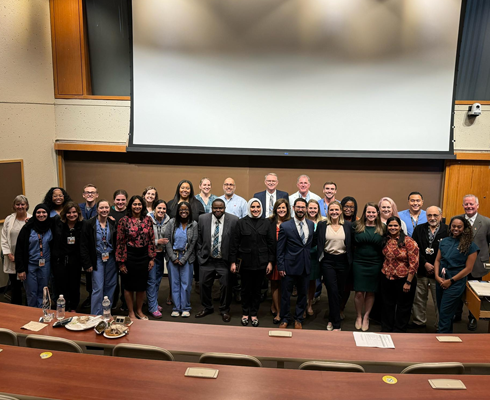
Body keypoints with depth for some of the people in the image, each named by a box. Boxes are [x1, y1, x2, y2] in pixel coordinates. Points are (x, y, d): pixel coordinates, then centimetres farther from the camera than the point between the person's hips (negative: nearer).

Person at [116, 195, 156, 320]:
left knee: (142, 286, 12)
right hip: (129, 256, -3)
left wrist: (152, 258, 2)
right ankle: (131, 312, 25)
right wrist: (121, 262, -8)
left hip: (143, 256, 3)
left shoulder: (148, 220, 2)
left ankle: (139, 310, 30)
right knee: (129, 285, 9)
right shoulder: (124, 221, -7)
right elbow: (120, 242, -7)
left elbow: (151, 240, 4)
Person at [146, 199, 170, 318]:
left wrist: (165, 243, -1)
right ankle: (153, 307, 6)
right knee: (151, 280, -3)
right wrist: (157, 241, -20)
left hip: (161, 253, 5)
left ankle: (154, 302, 31)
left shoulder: (167, 220, 0)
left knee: (158, 279, 15)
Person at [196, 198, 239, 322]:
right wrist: (200, 255, 2)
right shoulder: (203, 219, -2)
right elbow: (199, 239, 6)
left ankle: (224, 310, 28)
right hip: (207, 260, 2)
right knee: (204, 284, 12)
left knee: (225, 285, 6)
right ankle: (207, 308, 34)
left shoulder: (233, 220, -9)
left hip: (224, 260, -2)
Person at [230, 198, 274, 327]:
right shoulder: (241, 223, -2)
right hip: (245, 262, -1)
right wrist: (233, 262, -4)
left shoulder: (266, 223, 3)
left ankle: (254, 314, 25)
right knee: (246, 288, 10)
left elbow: (271, 243, 4)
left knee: (257, 289, 10)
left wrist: (270, 262, 0)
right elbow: (234, 243, -1)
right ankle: (245, 313, 27)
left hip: (261, 263, 1)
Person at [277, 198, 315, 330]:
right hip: (289, 266, -3)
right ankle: (284, 319, 25)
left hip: (305, 266, 4)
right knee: (286, 294, 7)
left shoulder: (311, 225, 6)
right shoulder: (285, 226, -6)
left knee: (302, 294, 14)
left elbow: (312, 242, 15)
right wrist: (280, 267, -8)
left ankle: (298, 319, 31)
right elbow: (280, 249, -5)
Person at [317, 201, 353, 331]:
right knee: (333, 291, -6)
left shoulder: (347, 226, 3)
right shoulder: (322, 225, 0)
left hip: (342, 261, 2)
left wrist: (350, 261, 3)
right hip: (328, 261, -2)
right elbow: (318, 243, 4)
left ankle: (331, 319, 29)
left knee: (339, 292, 11)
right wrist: (319, 258, -2)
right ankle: (336, 324, 4)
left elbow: (350, 245, 7)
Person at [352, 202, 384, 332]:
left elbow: (384, 247, 7)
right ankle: (358, 316, 21)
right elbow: (352, 243, 6)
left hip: (375, 264, 1)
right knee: (359, 292, 0)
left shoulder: (382, 229, 3)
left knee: (370, 292, 9)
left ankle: (366, 317, 26)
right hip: (359, 263, -1)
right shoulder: (357, 226, 0)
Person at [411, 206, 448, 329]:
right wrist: (425, 263, -10)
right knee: (419, 298, 14)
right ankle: (419, 321, 31)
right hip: (421, 271, 3)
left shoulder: (447, 231, -5)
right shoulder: (419, 229, 5)